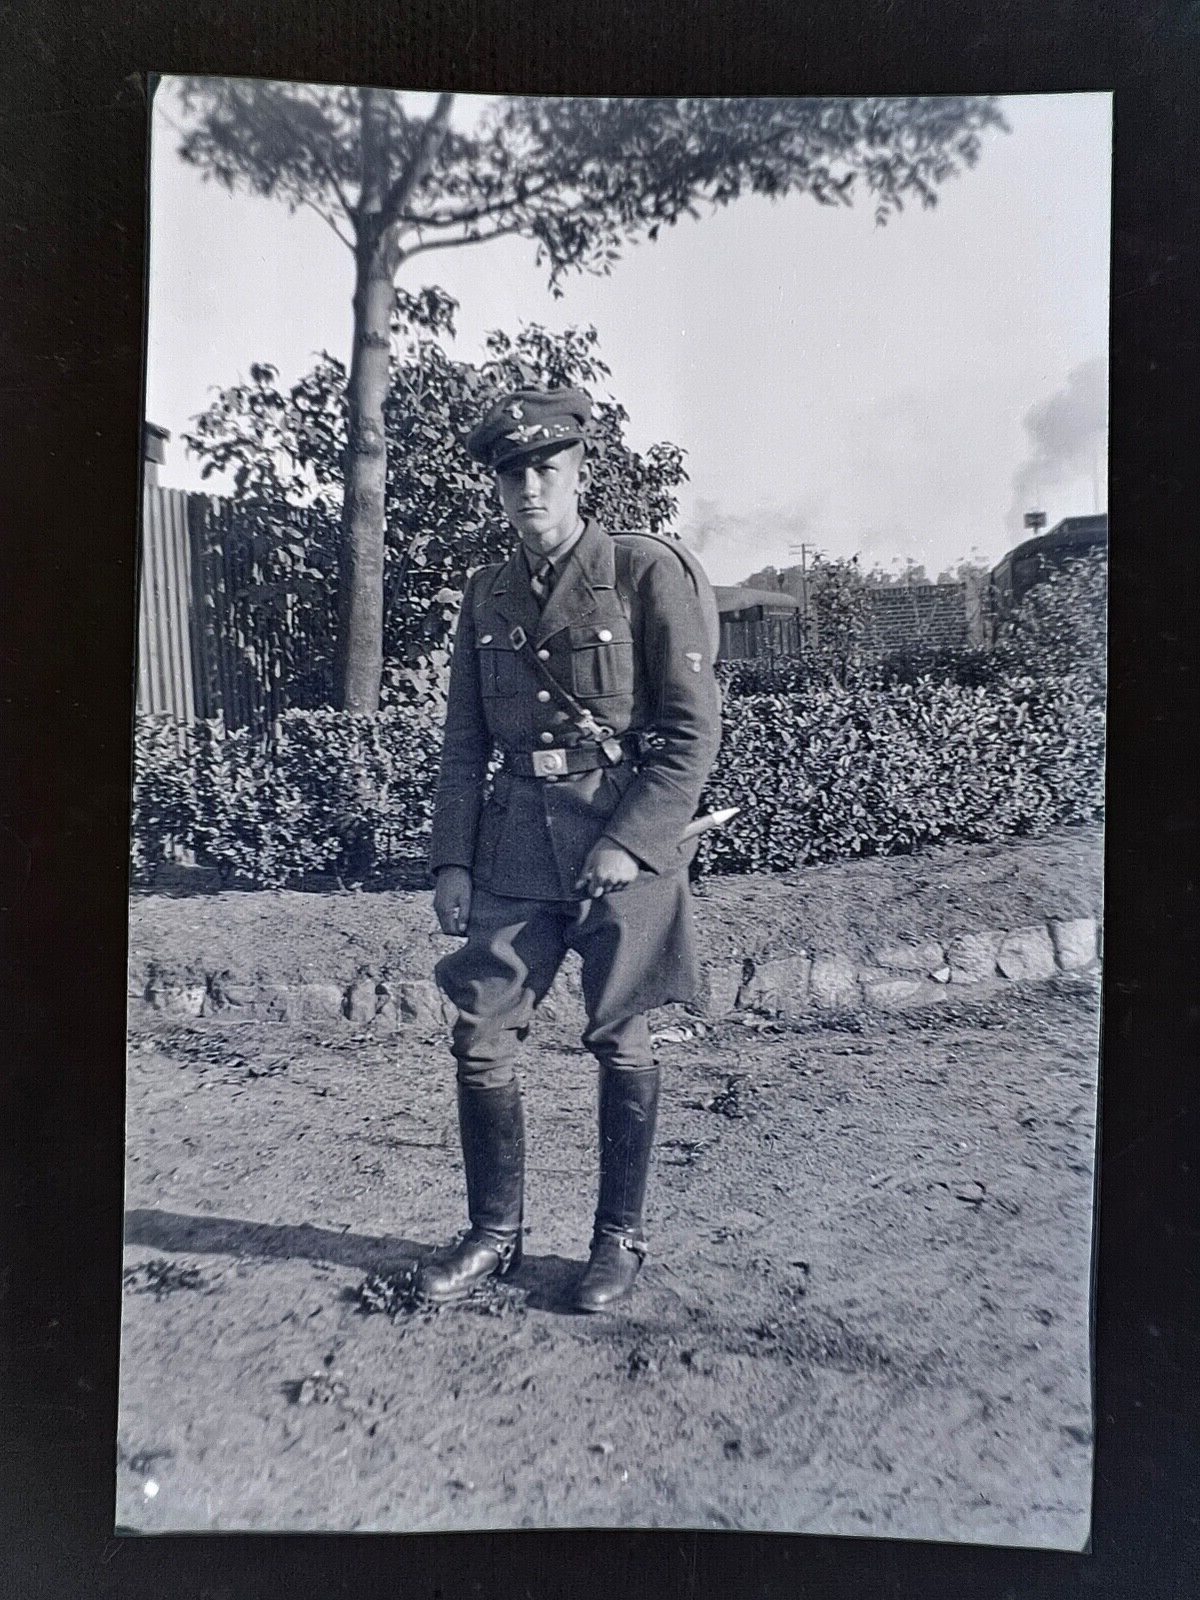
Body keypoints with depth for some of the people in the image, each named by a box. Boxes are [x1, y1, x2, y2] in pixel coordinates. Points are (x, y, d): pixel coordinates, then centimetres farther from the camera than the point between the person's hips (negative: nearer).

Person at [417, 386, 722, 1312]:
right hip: (516, 841, 5)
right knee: (480, 1036, 4)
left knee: (621, 1043, 5)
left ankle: (620, 1240, 25)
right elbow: (465, 743, 14)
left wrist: (628, 844, -15)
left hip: (628, 834, -4)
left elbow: (696, 731, -7)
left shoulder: (646, 572, -3)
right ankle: (495, 1235, 24)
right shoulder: (487, 595, 12)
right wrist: (451, 860, 5)